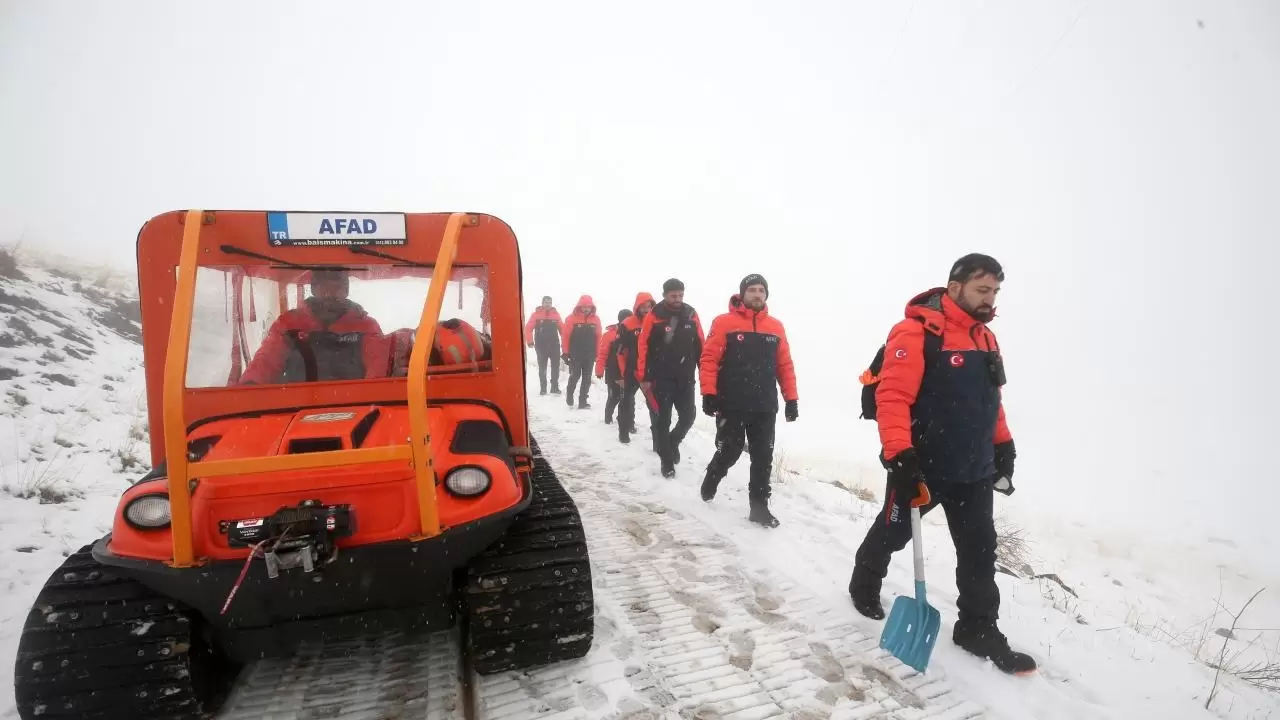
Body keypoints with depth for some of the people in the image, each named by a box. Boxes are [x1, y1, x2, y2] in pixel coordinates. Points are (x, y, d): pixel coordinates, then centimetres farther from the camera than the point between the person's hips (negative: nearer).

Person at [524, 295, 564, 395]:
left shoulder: (556, 314, 4)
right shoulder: (536, 314, -2)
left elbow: (562, 328, 5)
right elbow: (528, 328, -5)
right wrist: (530, 341, -13)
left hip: (554, 345, 2)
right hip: (541, 346, -2)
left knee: (555, 367, 5)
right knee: (542, 367, 6)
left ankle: (555, 387, 15)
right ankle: (543, 388, 15)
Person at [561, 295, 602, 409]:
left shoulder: (596, 319, 2)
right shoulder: (572, 318, -8)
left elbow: (598, 337, 6)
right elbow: (566, 336, -7)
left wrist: (597, 353, 6)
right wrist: (566, 353, -7)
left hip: (590, 355, 3)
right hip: (575, 354, -3)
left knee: (587, 378, 5)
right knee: (575, 376, 0)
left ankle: (582, 401, 13)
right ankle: (569, 395, 25)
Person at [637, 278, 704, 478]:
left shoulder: (691, 315, 3)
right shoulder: (654, 317, -8)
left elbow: (700, 346, 8)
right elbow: (644, 348, -7)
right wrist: (644, 377, -8)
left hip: (686, 378, 3)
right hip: (660, 379, -3)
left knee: (688, 416, 4)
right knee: (662, 421, 3)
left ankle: (673, 442, 34)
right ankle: (667, 462, 16)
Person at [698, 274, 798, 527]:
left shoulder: (776, 327, 9)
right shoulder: (724, 322, -4)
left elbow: (785, 365, 10)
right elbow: (709, 359, -8)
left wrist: (791, 398, 7)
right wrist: (708, 393, -15)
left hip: (765, 407, 4)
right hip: (731, 405, -3)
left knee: (763, 458, 6)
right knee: (729, 451, 7)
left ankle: (759, 506, 17)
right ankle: (710, 482, 36)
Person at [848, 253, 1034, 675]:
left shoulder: (985, 337, 10)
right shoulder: (917, 332, -18)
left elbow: (990, 399, 20)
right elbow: (893, 397, -25)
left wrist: (1003, 445, 20)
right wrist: (899, 455, -30)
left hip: (974, 470, 7)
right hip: (921, 466, -7)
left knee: (980, 548, 10)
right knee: (893, 533, 13)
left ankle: (978, 629, 24)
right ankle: (864, 584, 39)